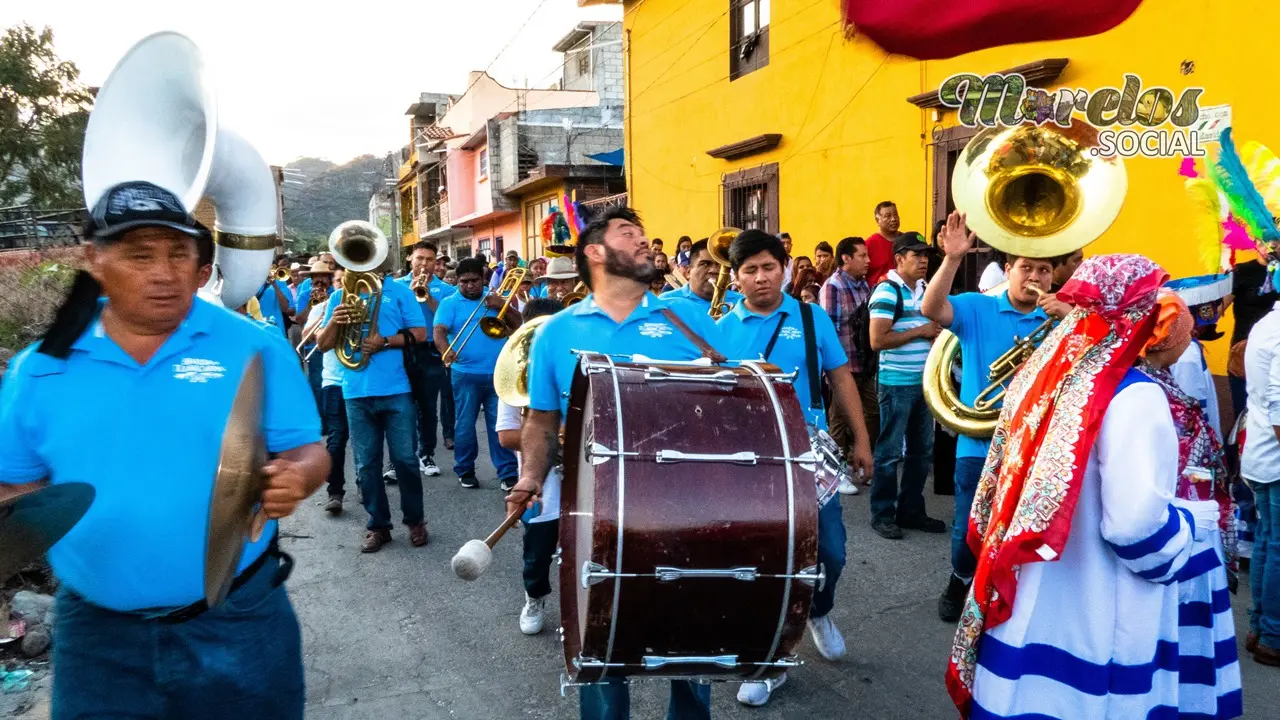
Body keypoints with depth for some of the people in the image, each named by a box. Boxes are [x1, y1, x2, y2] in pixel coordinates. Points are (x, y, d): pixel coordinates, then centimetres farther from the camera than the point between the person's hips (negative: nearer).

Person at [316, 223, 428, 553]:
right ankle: (377, 525, 19)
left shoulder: (397, 290, 2)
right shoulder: (339, 296, 10)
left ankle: (415, 521, 18)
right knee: (366, 464, 8)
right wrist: (334, 322, -13)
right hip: (356, 392, 3)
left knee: (404, 458, 2)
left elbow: (420, 333, -2)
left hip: (396, 389, -3)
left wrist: (385, 341, -16)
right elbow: (322, 345, 7)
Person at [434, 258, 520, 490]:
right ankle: (465, 471, 18)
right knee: (465, 425, 4)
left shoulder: (494, 297, 11)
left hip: (498, 373, 2)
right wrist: (445, 350, -34)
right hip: (466, 375, -2)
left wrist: (503, 306, -11)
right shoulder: (449, 303, 2)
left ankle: (507, 473, 6)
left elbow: (519, 325, 5)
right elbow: (439, 331, -14)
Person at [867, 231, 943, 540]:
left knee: (922, 450, 13)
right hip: (897, 384, -8)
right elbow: (877, 340, -21)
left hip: (925, 382, 8)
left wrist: (937, 332, 3)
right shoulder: (887, 291, -13)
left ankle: (911, 510, 24)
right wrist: (920, 331, -16)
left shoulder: (925, 289, 12)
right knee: (890, 452, 0)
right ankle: (882, 514, 11)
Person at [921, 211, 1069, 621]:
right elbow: (931, 309, -17)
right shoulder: (976, 308, 0)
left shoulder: (1058, 320, 6)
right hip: (981, 441, -1)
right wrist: (953, 259, -29)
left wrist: (1070, 318, -20)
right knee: (969, 527, 8)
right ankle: (961, 580, 35)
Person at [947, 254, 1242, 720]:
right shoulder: (1133, 396, -19)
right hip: (1094, 625, -6)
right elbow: (1136, 527, -24)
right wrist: (1197, 519, -5)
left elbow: (1007, 481, 11)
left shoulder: (1048, 371, 2)